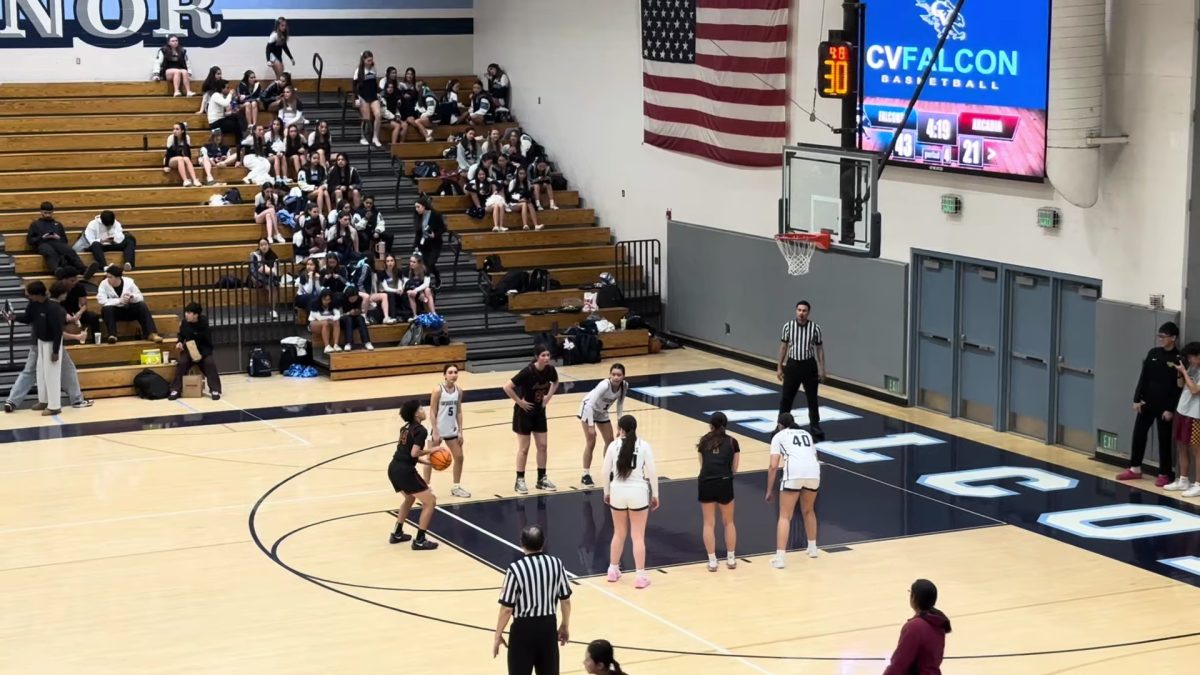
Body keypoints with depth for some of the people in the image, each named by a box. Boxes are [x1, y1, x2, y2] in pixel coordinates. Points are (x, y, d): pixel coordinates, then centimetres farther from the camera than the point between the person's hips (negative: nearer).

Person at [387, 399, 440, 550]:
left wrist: (428, 462, 18)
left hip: (394, 469, 9)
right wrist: (430, 450, -4)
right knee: (430, 502, 1)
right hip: (405, 471, -9)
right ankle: (420, 541, 1)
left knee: (410, 498, 33)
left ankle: (397, 534, 37)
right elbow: (414, 453, -19)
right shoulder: (420, 430, -9)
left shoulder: (406, 428, 17)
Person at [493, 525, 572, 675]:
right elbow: (565, 600, 5)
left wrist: (498, 635, -1)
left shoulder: (515, 569, -17)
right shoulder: (557, 564, -4)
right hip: (548, 626, 4)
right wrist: (565, 626, 20)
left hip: (524, 628, -4)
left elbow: (507, 608, -13)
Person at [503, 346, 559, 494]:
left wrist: (548, 396, 4)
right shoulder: (528, 372, -27)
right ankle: (520, 481, 12)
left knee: (542, 446, 8)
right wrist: (519, 402, -21)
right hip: (524, 412, -6)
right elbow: (507, 387, -28)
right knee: (524, 448, 1)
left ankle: (542, 479, 20)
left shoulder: (550, 370, -9)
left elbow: (555, 382, 16)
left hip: (539, 411, 6)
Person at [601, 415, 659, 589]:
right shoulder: (644, 446, -6)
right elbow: (652, 472, -5)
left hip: (618, 491, 2)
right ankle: (640, 576, 2)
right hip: (638, 492, -2)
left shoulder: (614, 445, -4)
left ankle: (613, 570, 30)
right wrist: (655, 494, 5)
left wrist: (606, 492, 14)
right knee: (638, 536, 4)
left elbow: (606, 472, 0)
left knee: (619, 533, 20)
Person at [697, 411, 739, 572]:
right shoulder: (732, 442, 8)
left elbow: (702, 464, 15)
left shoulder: (703, 441, 11)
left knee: (709, 523, 10)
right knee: (728, 522, 17)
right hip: (724, 482, -1)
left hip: (705, 482, 1)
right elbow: (734, 469, 11)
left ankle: (712, 561, 9)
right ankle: (731, 559, 21)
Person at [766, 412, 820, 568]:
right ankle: (812, 548, 39)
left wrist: (769, 490, 16)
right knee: (808, 511, 29)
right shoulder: (806, 434, 31)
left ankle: (779, 558, -9)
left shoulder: (779, 436, 18)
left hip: (794, 473, -4)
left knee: (785, 516, 1)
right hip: (814, 472, 4)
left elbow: (773, 466, 9)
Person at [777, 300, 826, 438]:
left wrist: (822, 369, 0)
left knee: (812, 397, 7)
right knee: (786, 397, 6)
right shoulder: (788, 326, -4)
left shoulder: (815, 328, -6)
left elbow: (819, 348, 2)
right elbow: (783, 347, 6)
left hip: (809, 365, -1)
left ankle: (815, 426, 18)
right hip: (792, 365, 1)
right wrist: (779, 367, 7)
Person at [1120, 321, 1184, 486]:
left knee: (1164, 440, 3)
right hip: (1147, 402, 5)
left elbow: (1178, 387, -11)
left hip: (1165, 406, -5)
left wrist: (1171, 409, -14)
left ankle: (1165, 474, 13)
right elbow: (1143, 378, 7)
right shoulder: (1153, 353, 4)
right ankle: (1135, 469, 23)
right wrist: (1137, 399, 2)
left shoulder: (1178, 359, -11)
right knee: (1138, 434, 10)